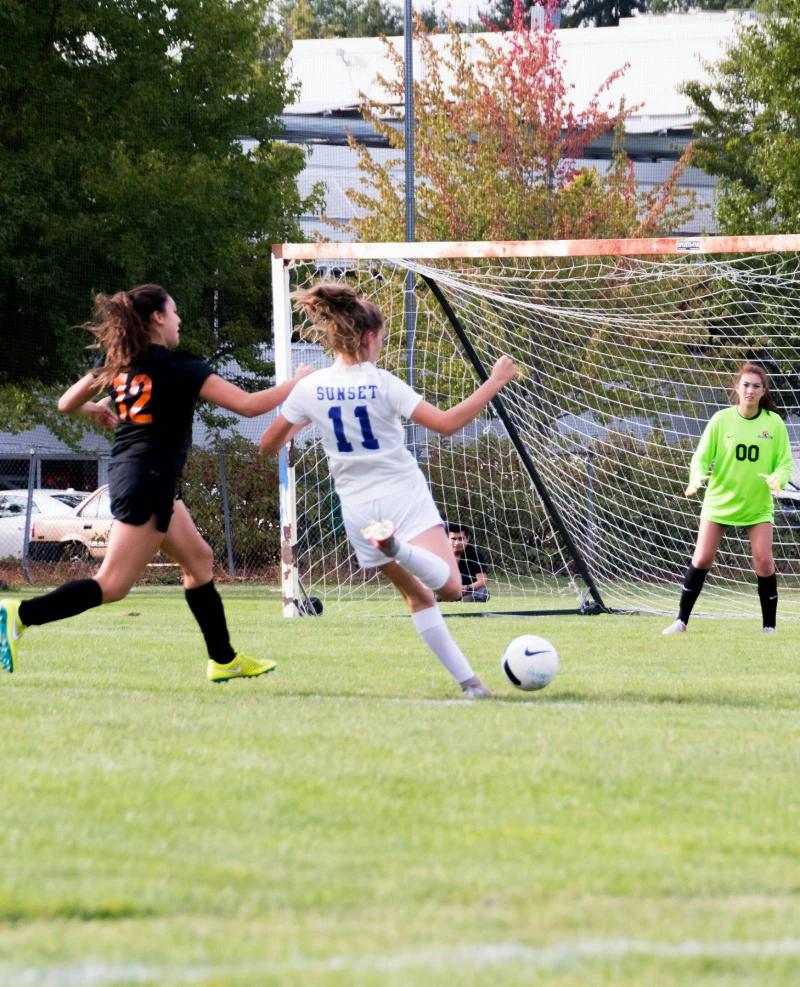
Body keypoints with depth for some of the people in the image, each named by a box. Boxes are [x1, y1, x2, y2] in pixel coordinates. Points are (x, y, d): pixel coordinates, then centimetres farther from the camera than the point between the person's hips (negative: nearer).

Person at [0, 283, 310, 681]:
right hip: (148, 481, -9)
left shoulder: (118, 362, 7)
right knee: (112, 586, -10)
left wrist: (98, 409, 36)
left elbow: (67, 403, 14)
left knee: (199, 560, 18)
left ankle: (223, 660, 23)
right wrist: (296, 384, 0)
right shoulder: (179, 368, -13)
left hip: (126, 471, 9)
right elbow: (247, 405, -14)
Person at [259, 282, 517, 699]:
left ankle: (468, 681, 9)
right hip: (403, 497, -5)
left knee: (418, 596, 16)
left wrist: (299, 424, 27)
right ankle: (399, 548, -40)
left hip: (358, 509, 5)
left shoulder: (309, 389, -1)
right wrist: (493, 384, -9)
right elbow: (446, 423, -17)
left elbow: (268, 445, 7)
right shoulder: (382, 383, -12)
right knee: (450, 587, -14)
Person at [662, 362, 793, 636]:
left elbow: (785, 463, -2)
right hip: (719, 502, 0)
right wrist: (697, 477, -26)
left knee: (764, 562, -10)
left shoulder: (774, 423, -5)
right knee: (702, 559, -4)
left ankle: (769, 627, 2)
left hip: (758, 506, 0)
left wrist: (777, 479, -25)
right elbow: (701, 458, -4)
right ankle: (681, 621, 8)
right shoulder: (722, 420, -7)